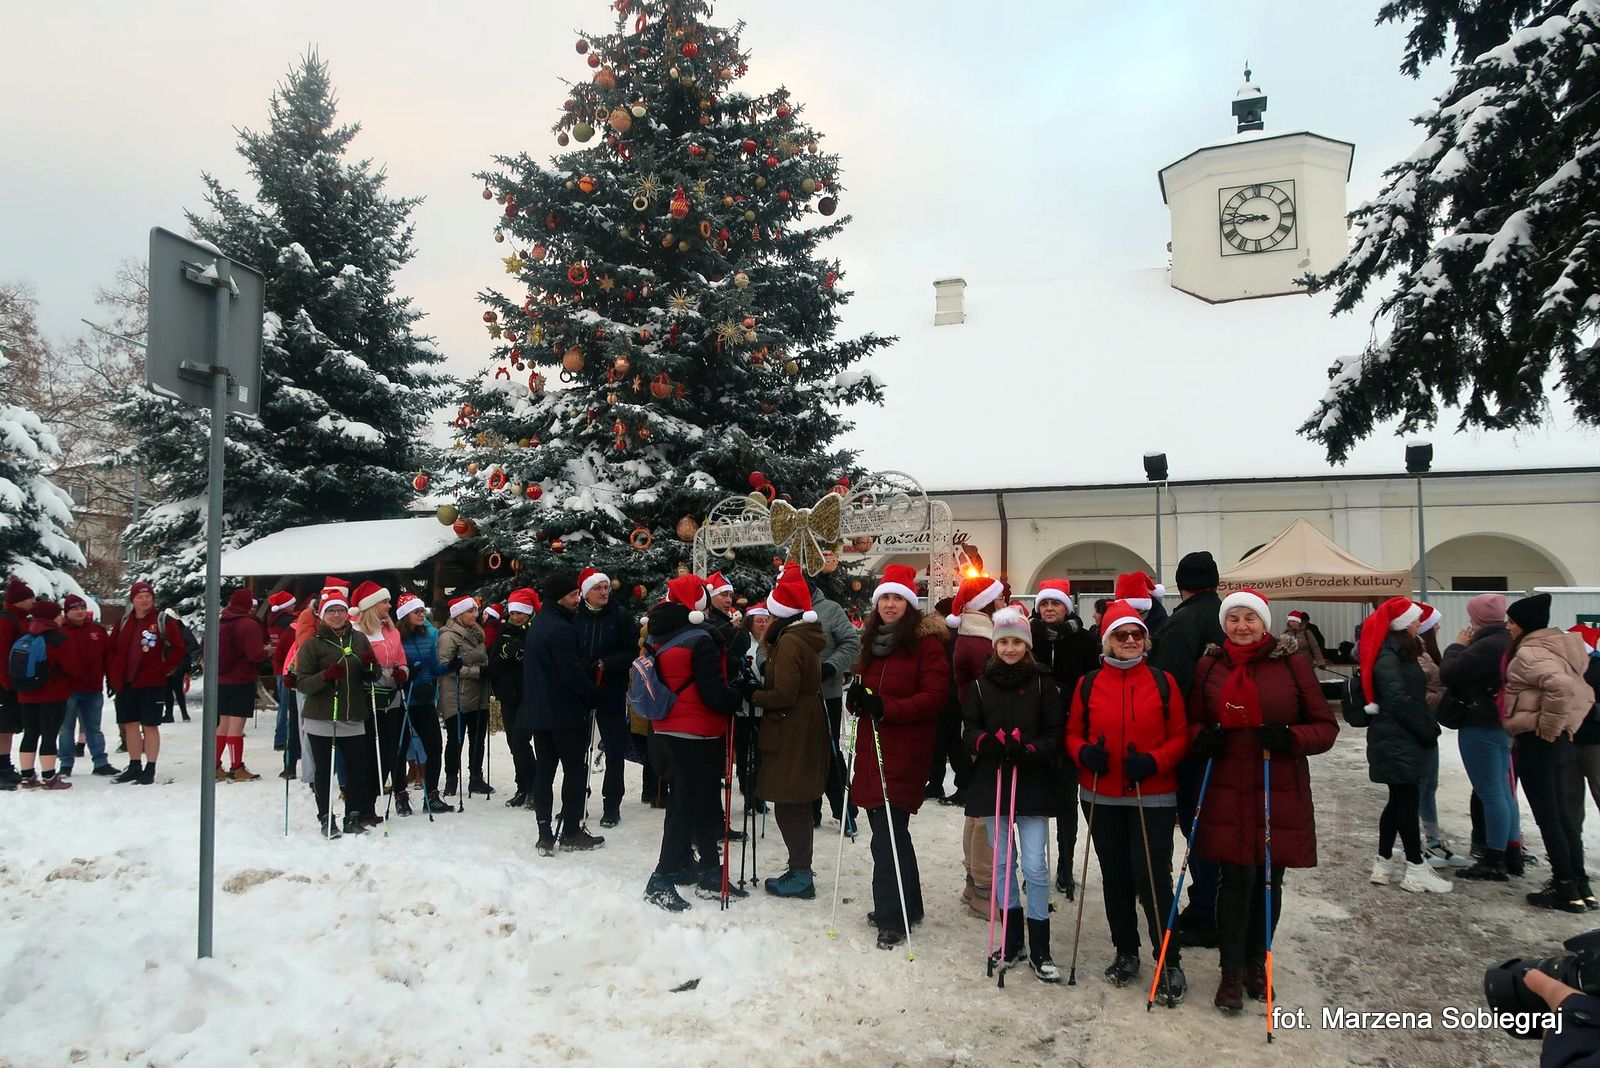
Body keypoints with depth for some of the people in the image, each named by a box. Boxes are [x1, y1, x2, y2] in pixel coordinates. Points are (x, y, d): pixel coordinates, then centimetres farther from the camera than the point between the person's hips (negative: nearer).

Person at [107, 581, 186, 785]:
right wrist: (113, 678, 8)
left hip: (151, 684, -5)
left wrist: (165, 669, -10)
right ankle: (134, 766, 21)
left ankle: (150, 769, 5)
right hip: (125, 684, 5)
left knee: (150, 726, -1)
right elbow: (112, 651, 16)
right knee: (130, 725, 11)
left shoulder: (163, 621, -3)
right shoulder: (123, 623, 12)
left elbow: (179, 649, -5)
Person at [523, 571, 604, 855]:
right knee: (576, 770, 2)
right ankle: (572, 832, 7)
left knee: (543, 772, 9)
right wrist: (594, 695, -7)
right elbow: (573, 671, -21)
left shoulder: (537, 625, 13)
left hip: (538, 711, 9)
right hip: (565, 712, -9)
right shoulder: (561, 629, -19)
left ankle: (545, 836, 10)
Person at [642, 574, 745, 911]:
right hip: (697, 735, -9)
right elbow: (714, 693, -20)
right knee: (692, 805, -1)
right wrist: (741, 699, -4)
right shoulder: (700, 640, -19)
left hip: (665, 731, 9)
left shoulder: (657, 637, 6)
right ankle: (662, 880, -1)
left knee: (682, 800, 16)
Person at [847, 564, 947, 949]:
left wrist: (886, 708, -23)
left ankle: (892, 917, 4)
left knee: (889, 834, -8)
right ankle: (905, 905, 29)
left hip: (905, 751, -7)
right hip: (871, 747, 7)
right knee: (888, 831, 15)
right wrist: (857, 698, 0)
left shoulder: (926, 641, -8)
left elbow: (935, 696, -14)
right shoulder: (871, 639, 15)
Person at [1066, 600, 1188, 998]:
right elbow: (1073, 733, 7)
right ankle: (1125, 951, 31)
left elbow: (1180, 737, -1)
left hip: (1153, 797, -2)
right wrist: (1085, 753, -14)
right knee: (1115, 877, 13)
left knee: (1152, 878, -6)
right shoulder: (1088, 684, 1)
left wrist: (1153, 762, -17)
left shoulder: (1163, 682, -2)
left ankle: (1170, 961, 12)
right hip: (1102, 797, 2)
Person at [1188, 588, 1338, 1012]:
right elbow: (1193, 722, 12)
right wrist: (1202, 739, -10)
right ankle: (1231, 972, 15)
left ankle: (1256, 963, 32)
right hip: (1226, 792, 0)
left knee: (1269, 881, 12)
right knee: (1235, 880, 0)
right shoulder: (1209, 665, 2)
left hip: (1282, 794, 0)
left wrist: (1290, 738, -19)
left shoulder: (1292, 661, -3)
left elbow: (1325, 726, 0)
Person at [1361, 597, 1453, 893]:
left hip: (1404, 739, 10)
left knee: (1400, 801, 13)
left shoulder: (1401, 652, 15)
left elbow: (1416, 696, 16)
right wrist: (1428, 731, -13)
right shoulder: (1387, 656, -15)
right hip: (1395, 741, -10)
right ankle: (1416, 871, 4)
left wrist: (1430, 728, 7)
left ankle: (1383, 864, 19)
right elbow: (1399, 701, -20)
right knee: (1407, 801, -3)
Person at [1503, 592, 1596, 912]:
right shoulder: (1556, 645, 13)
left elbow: (1561, 685, -33)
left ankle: (1566, 889, 5)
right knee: (1559, 813, 17)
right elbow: (1581, 689, 21)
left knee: (1547, 816, -1)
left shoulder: (1528, 653, -17)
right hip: (1557, 741, 10)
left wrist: (1549, 724, -22)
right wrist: (1563, 724, 17)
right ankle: (1579, 885, 23)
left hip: (1537, 742, -10)